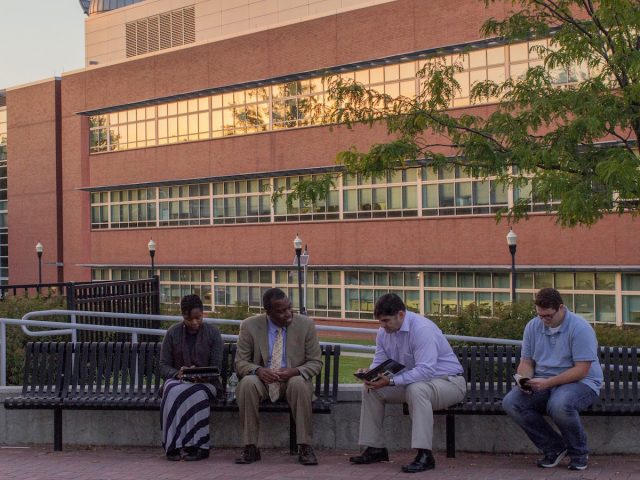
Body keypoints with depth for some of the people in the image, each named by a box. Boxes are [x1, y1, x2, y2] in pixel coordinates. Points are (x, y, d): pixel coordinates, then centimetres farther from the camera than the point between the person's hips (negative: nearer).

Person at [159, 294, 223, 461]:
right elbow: (163, 366, 4)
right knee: (174, 392, -35)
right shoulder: (173, 333, 6)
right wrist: (177, 373, -17)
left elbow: (216, 367, 0)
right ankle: (174, 447, -32)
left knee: (196, 393, -37)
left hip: (205, 381, -1)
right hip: (177, 380, 1)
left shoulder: (213, 333, 3)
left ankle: (195, 446, -31)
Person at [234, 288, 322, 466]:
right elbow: (240, 362, -1)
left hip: (293, 380, 0)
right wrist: (257, 370, -25)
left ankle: (305, 448, -25)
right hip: (262, 380, 1)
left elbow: (316, 362, -1)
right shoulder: (250, 326, -4)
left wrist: (295, 371, -23)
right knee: (247, 383, -32)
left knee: (299, 383, -35)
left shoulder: (306, 325, -5)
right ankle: (250, 448, -23)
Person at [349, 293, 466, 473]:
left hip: (448, 382, -8)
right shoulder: (383, 332, 0)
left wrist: (391, 381, -40)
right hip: (412, 382, 8)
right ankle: (376, 448, 4)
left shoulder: (422, 329, -27)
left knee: (416, 389, -40)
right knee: (370, 389, -3)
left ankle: (424, 455, -37)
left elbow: (425, 371, -34)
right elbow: (379, 362, 4)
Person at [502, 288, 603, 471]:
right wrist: (525, 381, -14)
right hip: (543, 383, 6)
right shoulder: (533, 326, 6)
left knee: (559, 405, -39)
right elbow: (526, 362, 10)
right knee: (511, 402, -20)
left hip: (580, 383, -6)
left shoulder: (580, 328, -13)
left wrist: (548, 382, -26)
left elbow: (581, 370, -18)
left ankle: (579, 453, -8)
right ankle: (554, 448, -5)